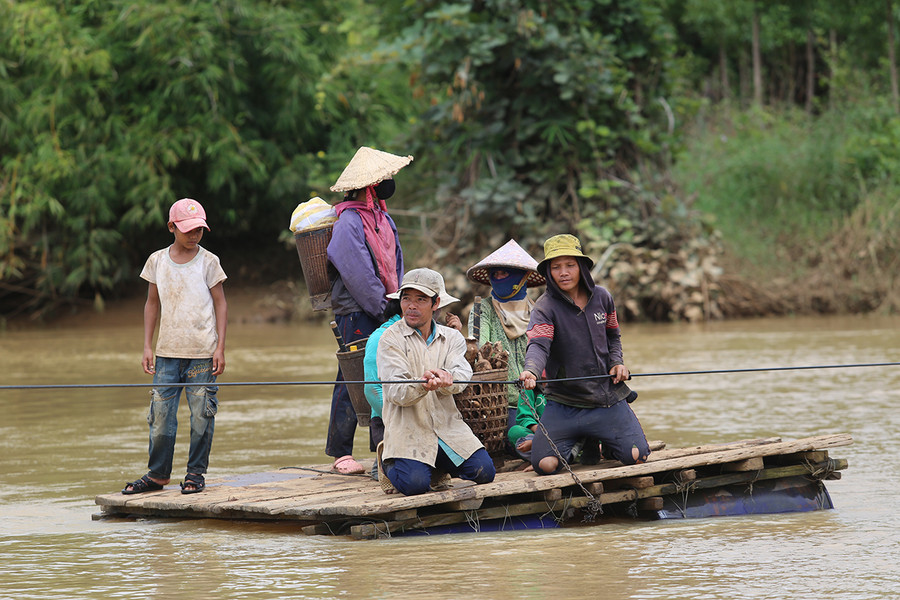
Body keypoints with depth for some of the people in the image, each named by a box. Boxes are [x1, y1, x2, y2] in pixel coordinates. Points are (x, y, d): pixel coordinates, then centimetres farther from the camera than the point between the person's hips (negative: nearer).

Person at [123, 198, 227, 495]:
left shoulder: (208, 261, 0)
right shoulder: (157, 261, 6)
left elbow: (220, 304, 3)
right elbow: (152, 303, 14)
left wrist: (220, 347, -3)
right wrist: (147, 346, 8)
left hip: (203, 353, -2)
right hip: (168, 352, 2)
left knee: (201, 415, -1)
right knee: (160, 414, 1)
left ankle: (196, 473, 10)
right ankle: (157, 474, 11)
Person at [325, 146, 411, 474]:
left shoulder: (383, 219, 15)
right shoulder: (347, 223, -13)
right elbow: (358, 276, -16)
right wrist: (384, 308, -12)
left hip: (384, 313, 8)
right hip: (356, 315, -8)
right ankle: (340, 453, 2)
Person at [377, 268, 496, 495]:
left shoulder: (452, 338, 12)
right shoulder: (391, 339, -1)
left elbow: (462, 375, -8)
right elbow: (395, 392, -13)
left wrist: (444, 378, -34)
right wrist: (422, 385, -36)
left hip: (447, 426, 4)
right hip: (408, 430, -4)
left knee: (483, 472, -16)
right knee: (415, 484, -27)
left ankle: (439, 464, 15)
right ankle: (387, 461, 9)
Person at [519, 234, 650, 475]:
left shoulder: (601, 297, 4)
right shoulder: (545, 307, -10)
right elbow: (538, 344, -27)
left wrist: (617, 361, 1)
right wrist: (531, 370, -49)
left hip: (608, 396, 2)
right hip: (564, 403, -2)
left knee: (636, 456, -11)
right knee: (545, 464, -17)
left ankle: (599, 443, 23)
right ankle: (576, 442, 19)